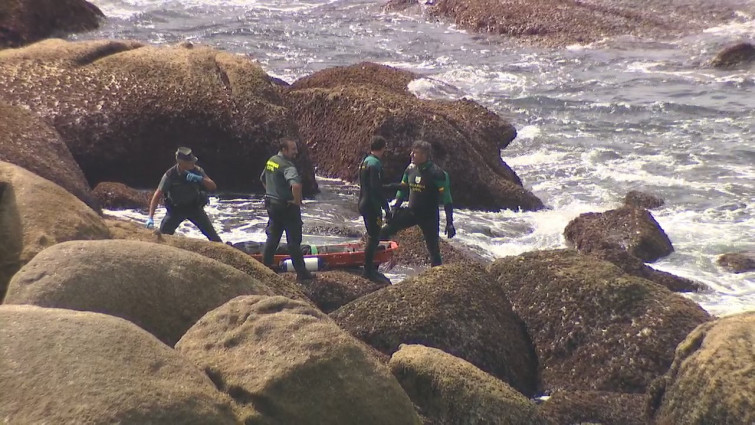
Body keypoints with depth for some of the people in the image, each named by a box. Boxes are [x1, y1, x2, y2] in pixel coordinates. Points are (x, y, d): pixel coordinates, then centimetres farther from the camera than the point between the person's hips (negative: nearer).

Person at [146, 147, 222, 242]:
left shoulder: (197, 171, -16)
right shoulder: (170, 175, -23)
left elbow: (213, 187, -18)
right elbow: (157, 196, -22)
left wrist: (200, 179, -38)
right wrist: (151, 218, -30)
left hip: (194, 207, 1)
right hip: (176, 209, -1)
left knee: (211, 233, -5)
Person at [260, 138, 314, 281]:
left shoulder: (271, 161, 5)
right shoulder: (288, 166, -23)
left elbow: (263, 179, 22)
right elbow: (296, 185, -40)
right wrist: (297, 201, -24)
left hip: (272, 205, 8)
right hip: (287, 207, -8)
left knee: (272, 237, 19)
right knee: (294, 241, 2)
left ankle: (265, 267, 26)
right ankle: (301, 273, 9)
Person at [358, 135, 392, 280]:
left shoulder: (365, 161, 12)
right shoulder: (375, 164, -19)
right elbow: (376, 190, -23)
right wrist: (386, 208, -19)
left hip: (364, 204, 10)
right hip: (372, 207, -10)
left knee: (372, 236, 18)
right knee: (373, 238, -4)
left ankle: (369, 268, 26)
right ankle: (369, 271, 0)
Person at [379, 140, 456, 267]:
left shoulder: (436, 173, -17)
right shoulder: (410, 169, 1)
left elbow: (446, 199, -17)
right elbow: (402, 190, 15)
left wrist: (450, 223, -19)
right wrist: (395, 209, 11)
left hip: (429, 217, -6)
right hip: (411, 212, 6)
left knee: (434, 250, 1)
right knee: (384, 232, -2)